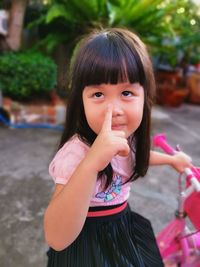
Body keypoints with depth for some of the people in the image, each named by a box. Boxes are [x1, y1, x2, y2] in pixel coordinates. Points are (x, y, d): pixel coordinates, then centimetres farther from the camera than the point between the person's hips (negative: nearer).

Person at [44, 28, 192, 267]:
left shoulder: (128, 137, -11)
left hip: (123, 227, 7)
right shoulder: (76, 153, -33)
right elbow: (56, 239, -40)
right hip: (87, 242, -6)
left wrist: (171, 159, 25)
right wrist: (91, 164, -51)